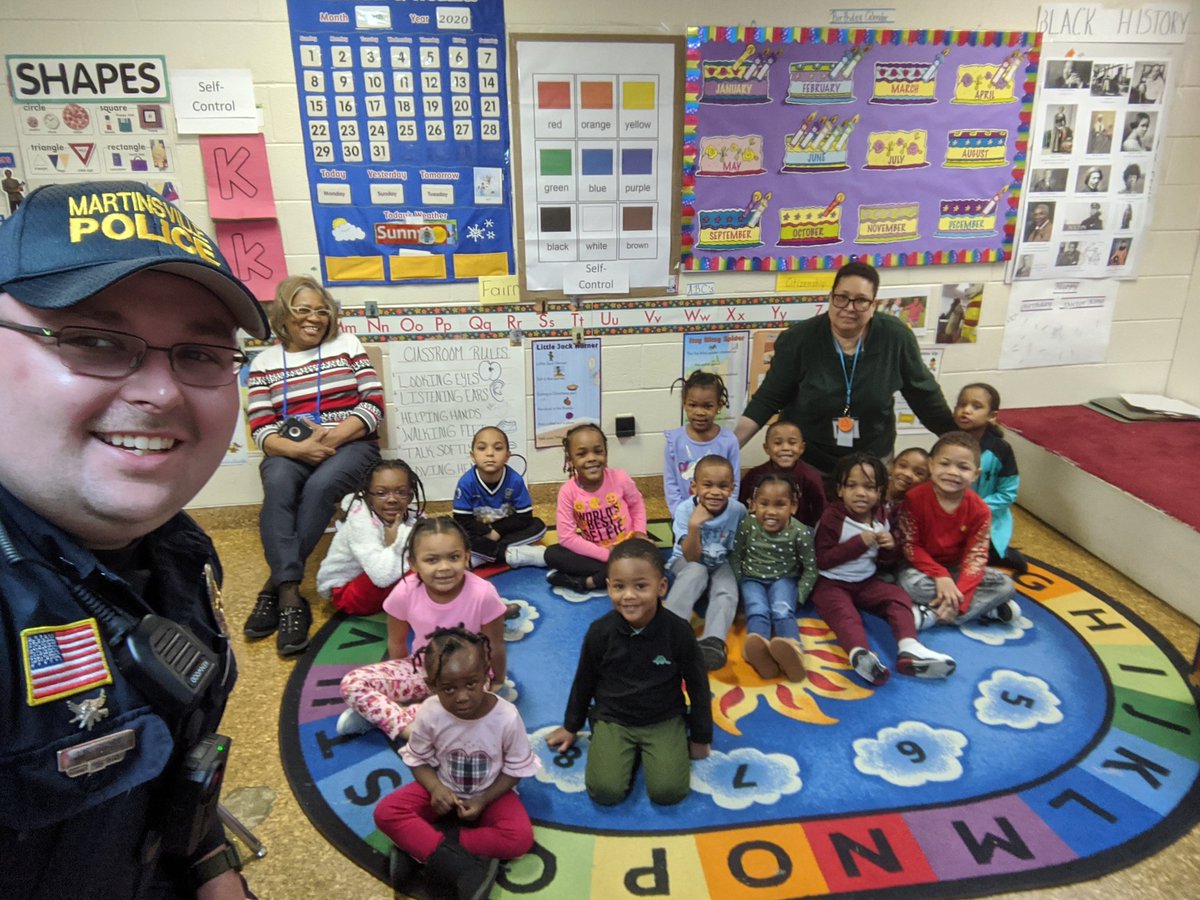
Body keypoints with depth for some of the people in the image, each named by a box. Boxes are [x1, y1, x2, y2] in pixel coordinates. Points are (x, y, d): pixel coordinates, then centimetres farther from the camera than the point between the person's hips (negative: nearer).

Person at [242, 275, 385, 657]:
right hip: (289, 452, 1)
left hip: (349, 446, -1)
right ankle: (289, 594, -36)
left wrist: (332, 438, -16)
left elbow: (374, 404, -1)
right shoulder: (264, 362, 9)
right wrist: (297, 448, -20)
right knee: (278, 484, -33)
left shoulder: (348, 345, 8)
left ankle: (274, 587, -24)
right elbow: (261, 429, 1)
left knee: (320, 486, -33)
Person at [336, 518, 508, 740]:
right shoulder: (404, 592, -23)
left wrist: (497, 683, 2)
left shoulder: (483, 594, -29)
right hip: (421, 669, 2)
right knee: (352, 683, -17)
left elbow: (494, 647, -11)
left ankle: (377, 714, -17)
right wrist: (401, 678, 9)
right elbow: (397, 643, -2)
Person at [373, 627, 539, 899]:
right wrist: (435, 788, -23)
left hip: (491, 793, -1)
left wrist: (483, 800, -22)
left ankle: (420, 849, -20)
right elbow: (418, 759, -5)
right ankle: (457, 865, -28)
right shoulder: (428, 714, -22)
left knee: (521, 837, -27)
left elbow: (516, 768, -13)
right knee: (386, 813, -20)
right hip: (443, 788, 2)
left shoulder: (507, 717, -27)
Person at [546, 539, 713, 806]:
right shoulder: (600, 632, -16)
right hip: (612, 719, 1)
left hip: (665, 720, 0)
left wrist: (700, 738, 6)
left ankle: (644, 751, 11)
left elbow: (698, 685, -2)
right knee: (605, 791, -17)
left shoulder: (678, 631, -18)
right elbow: (584, 681, 3)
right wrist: (571, 727, 15)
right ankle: (631, 753, 12)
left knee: (668, 791, -19)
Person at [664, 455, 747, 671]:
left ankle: (712, 642, -46)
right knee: (696, 572, -34)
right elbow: (693, 558, -25)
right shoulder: (685, 510, -21)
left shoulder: (738, 510, -16)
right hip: (687, 562, -2)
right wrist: (694, 526, -38)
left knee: (727, 592, -28)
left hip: (721, 564, 2)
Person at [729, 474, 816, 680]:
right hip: (753, 579, 1)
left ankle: (792, 649, -59)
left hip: (784, 579, 0)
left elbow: (810, 569, -5)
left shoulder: (799, 532, -16)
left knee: (783, 611, -30)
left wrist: (798, 596, -10)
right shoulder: (747, 526, -14)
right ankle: (759, 650, -58)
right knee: (757, 611, -29)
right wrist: (738, 586, -5)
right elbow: (735, 557, 1)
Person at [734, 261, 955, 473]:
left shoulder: (896, 338, -12)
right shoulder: (798, 340, -14)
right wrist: (729, 446, -17)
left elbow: (924, 393, 1)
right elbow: (768, 399, -9)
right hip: (804, 461, -1)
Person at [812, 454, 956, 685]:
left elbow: (885, 557, 15)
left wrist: (891, 546, -11)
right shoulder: (831, 517, -15)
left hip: (867, 581, 6)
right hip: (831, 583, -6)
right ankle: (860, 654, -61)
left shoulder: (882, 515, 3)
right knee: (843, 612, -32)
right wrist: (858, 543, -25)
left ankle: (909, 648, -33)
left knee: (898, 596, -13)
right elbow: (821, 560, -20)